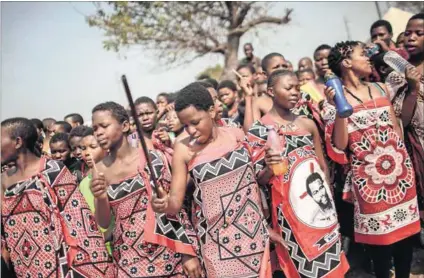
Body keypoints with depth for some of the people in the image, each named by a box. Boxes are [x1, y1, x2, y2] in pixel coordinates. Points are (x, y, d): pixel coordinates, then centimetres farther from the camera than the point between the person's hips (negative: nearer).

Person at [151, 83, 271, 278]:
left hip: (253, 228, 2)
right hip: (216, 236, -2)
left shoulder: (236, 134, -3)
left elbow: (256, 174, 12)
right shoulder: (183, 149, -8)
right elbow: (176, 201, -7)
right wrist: (164, 203, -27)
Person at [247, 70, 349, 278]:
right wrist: (268, 168, -27)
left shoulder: (308, 124, 6)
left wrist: (329, 199, 18)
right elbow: (258, 180, -8)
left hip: (321, 206, 5)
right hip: (290, 211, -5)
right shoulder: (258, 130, -8)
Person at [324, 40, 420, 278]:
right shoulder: (335, 98, -6)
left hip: (399, 167, 5)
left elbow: (396, 128, 17)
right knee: (380, 233, 3)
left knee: (406, 227, 12)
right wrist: (339, 108, -22)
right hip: (368, 175, -5)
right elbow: (339, 147, -14)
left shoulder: (380, 89, 9)